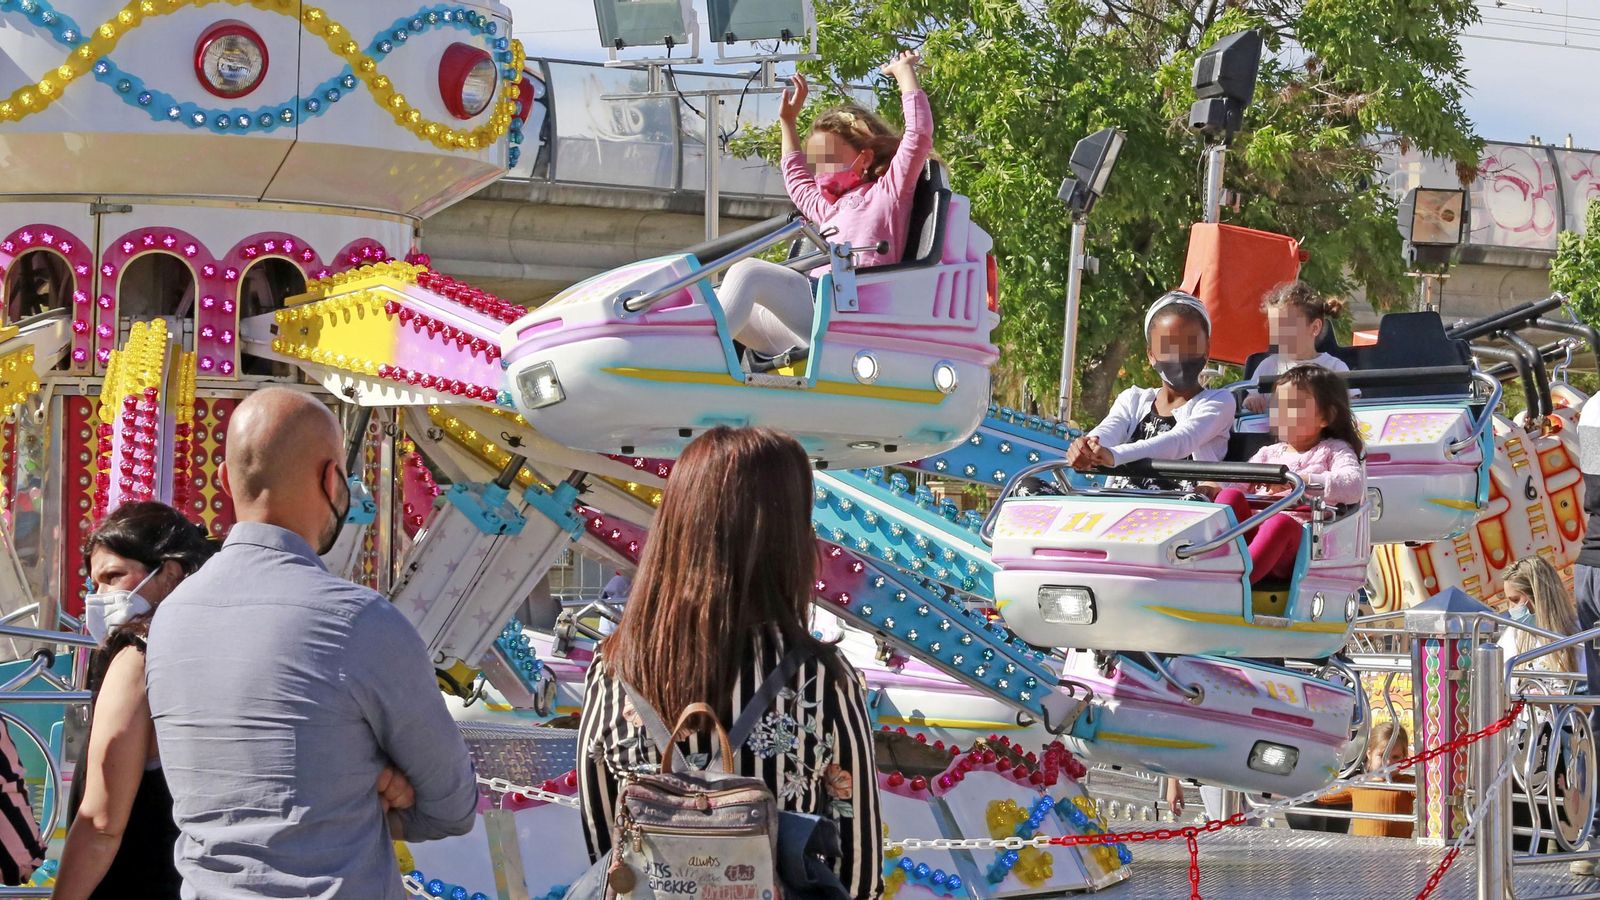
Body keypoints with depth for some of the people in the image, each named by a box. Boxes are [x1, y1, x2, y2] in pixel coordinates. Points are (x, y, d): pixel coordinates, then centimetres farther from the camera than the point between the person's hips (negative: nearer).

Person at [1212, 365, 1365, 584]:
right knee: (1230, 495, -22)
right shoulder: (1269, 453, 32)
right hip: (1253, 530, 5)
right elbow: (1237, 480, 19)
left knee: (1280, 522, -39)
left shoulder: (1334, 451, 16)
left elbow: (1353, 487, -6)